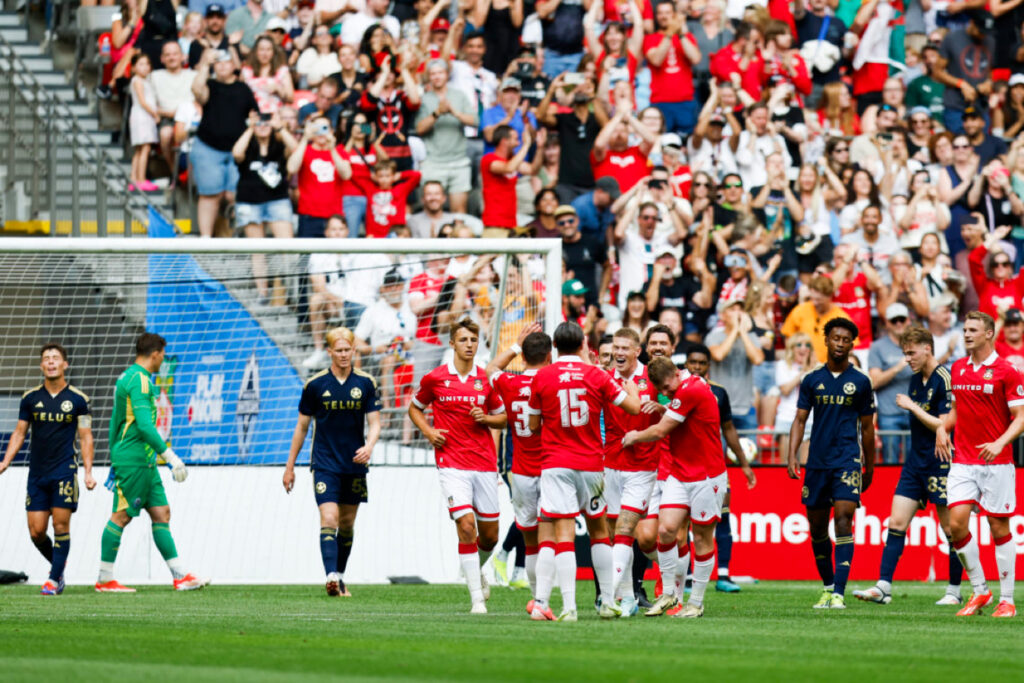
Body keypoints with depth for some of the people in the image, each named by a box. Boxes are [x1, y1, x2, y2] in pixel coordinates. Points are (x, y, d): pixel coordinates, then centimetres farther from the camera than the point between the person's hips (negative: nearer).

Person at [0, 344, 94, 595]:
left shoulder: (77, 399, 1)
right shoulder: (30, 398, 7)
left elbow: (85, 437, 4)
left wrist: (88, 471, -5)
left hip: (65, 471, -3)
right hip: (37, 471, 3)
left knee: (61, 525, -8)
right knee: (36, 531, 0)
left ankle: (55, 579, 0)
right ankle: (58, 565, 24)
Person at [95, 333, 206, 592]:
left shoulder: (128, 377, 17)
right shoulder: (139, 380, -14)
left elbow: (115, 422, 23)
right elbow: (145, 425, -22)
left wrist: (115, 460, 27)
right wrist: (170, 456, -21)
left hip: (144, 462, 10)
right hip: (133, 461, -10)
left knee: (161, 513, 6)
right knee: (121, 516, -5)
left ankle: (180, 576, 4)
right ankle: (104, 580, 0)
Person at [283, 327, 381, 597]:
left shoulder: (366, 383, 1)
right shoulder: (315, 384, -2)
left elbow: (374, 422, 1)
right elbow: (302, 425, 7)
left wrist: (369, 446, -22)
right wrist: (290, 466, 8)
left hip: (354, 464, 2)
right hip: (324, 463, -2)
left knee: (347, 523, 11)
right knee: (329, 519, -16)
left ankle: (340, 577, 23)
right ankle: (331, 577, -27)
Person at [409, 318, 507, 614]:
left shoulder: (486, 379, 6)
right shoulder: (435, 378, 0)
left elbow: (503, 417, 15)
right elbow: (415, 407, 16)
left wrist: (486, 419, -6)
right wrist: (429, 432, -1)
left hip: (485, 464, 3)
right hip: (452, 464, -3)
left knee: (490, 534, 7)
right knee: (466, 526, -16)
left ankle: (477, 570, 40)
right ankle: (477, 598, -12)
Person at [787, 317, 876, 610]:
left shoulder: (860, 382, 4)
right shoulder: (812, 380, 8)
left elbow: (867, 427, 10)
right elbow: (800, 420, 8)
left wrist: (869, 468, 13)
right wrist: (792, 456, -5)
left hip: (847, 462, -3)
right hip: (817, 462, 3)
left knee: (843, 521, -16)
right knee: (817, 527, 7)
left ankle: (839, 593, -19)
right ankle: (827, 586, 24)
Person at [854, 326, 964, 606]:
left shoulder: (945, 380, -13)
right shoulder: (916, 380, 13)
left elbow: (944, 425, -18)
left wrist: (911, 407, -15)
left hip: (940, 464, -8)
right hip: (915, 464, 8)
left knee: (951, 528, 0)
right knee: (897, 522, 0)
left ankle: (954, 591, 9)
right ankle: (883, 587, -3)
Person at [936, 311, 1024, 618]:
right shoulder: (958, 368, 10)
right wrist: (943, 427, 5)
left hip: (996, 463, -4)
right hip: (963, 461, 4)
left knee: (999, 528, -1)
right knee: (956, 523, -9)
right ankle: (979, 590, 6)